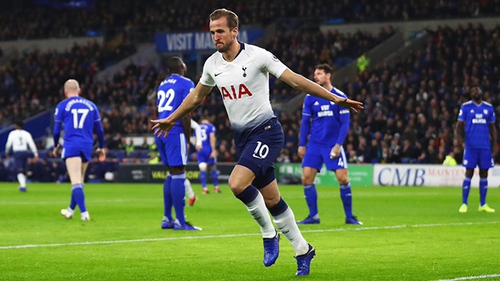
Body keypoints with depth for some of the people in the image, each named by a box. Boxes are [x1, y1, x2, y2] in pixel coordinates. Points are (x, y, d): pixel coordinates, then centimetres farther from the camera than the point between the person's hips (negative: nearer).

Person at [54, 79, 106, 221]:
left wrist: (56, 146, 22)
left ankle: (84, 213, -23)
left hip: (71, 146, -4)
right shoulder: (90, 105, 13)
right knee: (79, 181, 18)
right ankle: (71, 210, 31)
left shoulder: (62, 106, 3)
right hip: (87, 146, 4)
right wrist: (101, 147, 25)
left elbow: (56, 130, 5)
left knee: (76, 182, -11)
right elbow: (99, 129, 14)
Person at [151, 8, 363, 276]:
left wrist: (335, 98, -17)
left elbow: (295, 80, -12)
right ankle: (302, 250, 23)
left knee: (237, 183, -25)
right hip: (241, 136, 6)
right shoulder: (212, 64, 4)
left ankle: (268, 233, -3)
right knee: (271, 200, 9)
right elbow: (196, 96, 22)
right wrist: (171, 119, 31)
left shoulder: (258, 56, -14)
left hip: (265, 131, -6)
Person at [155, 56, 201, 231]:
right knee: (178, 175, -7)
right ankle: (180, 222, -9)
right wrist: (188, 139, -4)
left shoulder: (162, 84, 19)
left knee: (172, 174, 15)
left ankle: (167, 218, 15)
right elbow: (185, 115, -11)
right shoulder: (186, 84, -4)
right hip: (174, 132, -8)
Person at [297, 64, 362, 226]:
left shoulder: (340, 97, -3)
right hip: (314, 145, 3)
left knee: (343, 178, -10)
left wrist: (338, 145, -12)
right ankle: (313, 216, 3)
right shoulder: (310, 98, 4)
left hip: (333, 145, -3)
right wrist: (302, 144, 6)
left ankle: (349, 217, 4)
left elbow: (345, 123, -4)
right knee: (306, 178, -8)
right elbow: (305, 122, 10)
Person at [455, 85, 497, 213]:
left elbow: (492, 128, 14)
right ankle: (464, 204, 2)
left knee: (484, 174, 5)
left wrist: (494, 144, 7)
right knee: (469, 173, -4)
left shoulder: (489, 108, 10)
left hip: (485, 146, 3)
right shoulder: (466, 107, 2)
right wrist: (458, 138, -18)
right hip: (470, 145, -3)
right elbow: (459, 125, -1)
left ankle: (483, 204, 12)